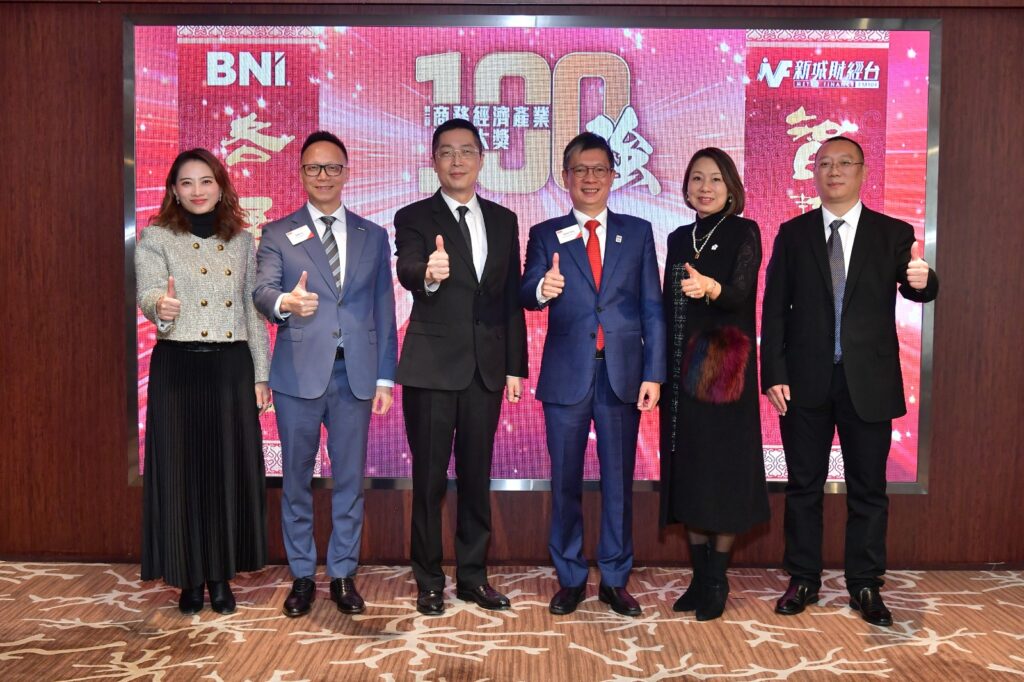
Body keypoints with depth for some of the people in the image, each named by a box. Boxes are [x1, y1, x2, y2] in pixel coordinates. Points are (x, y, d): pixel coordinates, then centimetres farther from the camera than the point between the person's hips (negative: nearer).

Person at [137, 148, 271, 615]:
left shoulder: (242, 241, 10)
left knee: (229, 470, 6)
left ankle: (221, 575, 20)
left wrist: (261, 375, 7)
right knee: (182, 471, 3)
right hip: (178, 367, -2)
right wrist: (161, 304, -39)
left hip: (231, 366, 3)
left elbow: (254, 311, 11)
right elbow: (146, 291, -15)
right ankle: (190, 578, 17)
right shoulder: (155, 238, 2)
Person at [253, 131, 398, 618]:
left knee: (349, 478, 8)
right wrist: (286, 302, -33)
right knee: (296, 478, 8)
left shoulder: (372, 236, 11)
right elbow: (262, 291, -9)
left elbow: (384, 309, 10)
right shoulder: (277, 234, 6)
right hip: (299, 372, -1)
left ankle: (343, 575, 21)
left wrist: (385, 376, 5)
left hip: (356, 372, 1)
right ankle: (302, 576, 22)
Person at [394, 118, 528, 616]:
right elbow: (407, 271, -22)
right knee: (429, 477, 5)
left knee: (477, 474, 11)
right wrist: (429, 273, -45)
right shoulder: (414, 217, -2)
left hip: (487, 365, 3)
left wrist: (515, 365, 7)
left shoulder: (503, 221, 10)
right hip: (432, 365, -3)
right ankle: (429, 580, 19)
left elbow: (511, 296, 10)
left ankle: (473, 575, 24)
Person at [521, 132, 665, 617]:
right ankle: (570, 579, 23)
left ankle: (615, 580, 23)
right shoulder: (546, 235, 5)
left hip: (622, 373, 1)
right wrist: (542, 290, -33)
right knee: (565, 482, 7)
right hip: (567, 374, 0)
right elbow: (526, 295, -9)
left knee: (618, 481, 9)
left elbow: (652, 308, 4)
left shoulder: (637, 232, 7)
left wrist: (654, 374, -4)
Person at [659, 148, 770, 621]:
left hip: (726, 371, -5)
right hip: (682, 370, 5)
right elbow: (668, 307, 13)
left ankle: (717, 582, 11)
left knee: (722, 471, -1)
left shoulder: (744, 233, -3)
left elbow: (741, 292, -20)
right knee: (688, 471, 7)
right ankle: (699, 577, 18)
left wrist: (709, 286, -42)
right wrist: (660, 369, 8)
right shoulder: (678, 239, 13)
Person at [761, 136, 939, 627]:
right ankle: (803, 580, 23)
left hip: (869, 383, 0)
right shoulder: (792, 234, 4)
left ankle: (865, 585, 22)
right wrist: (774, 375, -6)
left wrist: (922, 281, -35)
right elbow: (774, 309, 1)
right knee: (804, 485, 9)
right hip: (805, 381, 1)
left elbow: (915, 290, -10)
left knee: (868, 489, 8)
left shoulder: (894, 233, 3)